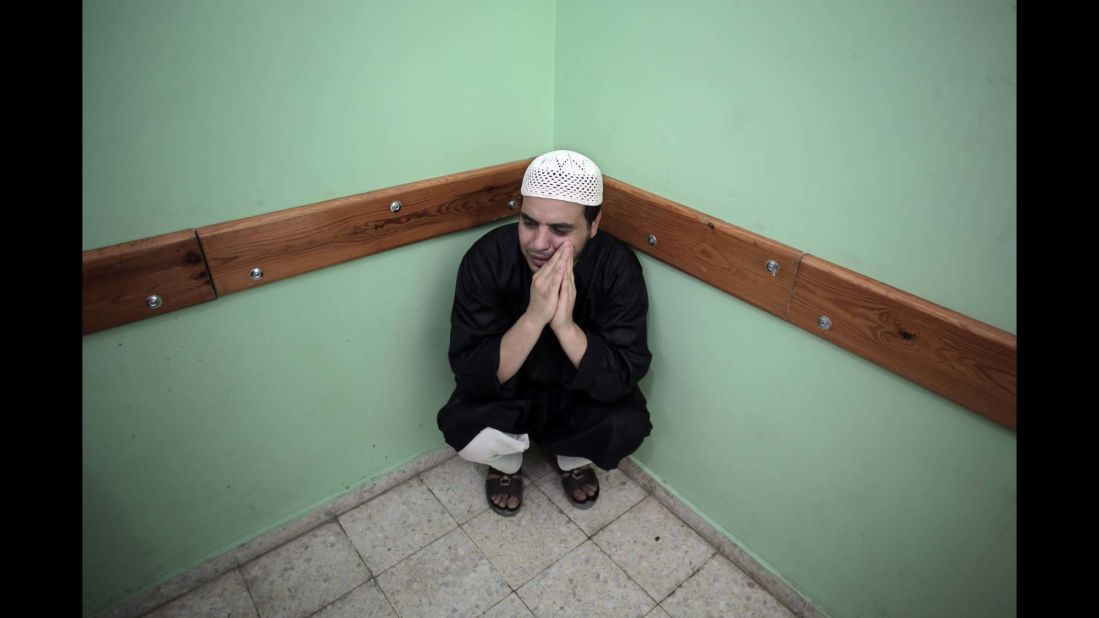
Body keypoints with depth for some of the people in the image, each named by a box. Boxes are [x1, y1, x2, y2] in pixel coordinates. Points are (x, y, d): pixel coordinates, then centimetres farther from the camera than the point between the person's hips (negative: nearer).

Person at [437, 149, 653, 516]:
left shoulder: (619, 267, -24)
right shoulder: (487, 258, -26)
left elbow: (622, 380, -25)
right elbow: (472, 377, -27)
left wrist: (564, 324, -41)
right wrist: (534, 317, -41)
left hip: (581, 395, 1)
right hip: (506, 394, 0)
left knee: (629, 426, -25)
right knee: (461, 429, -27)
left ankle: (571, 459, 11)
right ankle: (506, 462, 10)